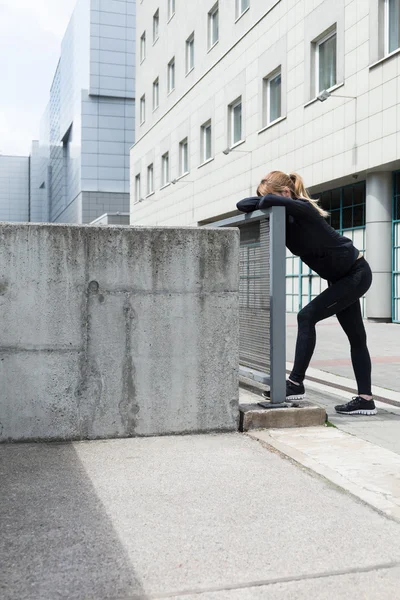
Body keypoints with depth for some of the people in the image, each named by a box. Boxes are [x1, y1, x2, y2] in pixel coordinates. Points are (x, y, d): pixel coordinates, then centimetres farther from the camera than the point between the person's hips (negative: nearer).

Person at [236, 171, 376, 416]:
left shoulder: (302, 209, -25)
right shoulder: (286, 216, -3)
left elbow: (270, 201, -42)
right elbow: (244, 205, -1)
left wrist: (265, 202, -21)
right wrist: (261, 202, -18)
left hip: (356, 274, -9)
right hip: (343, 276, 9)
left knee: (307, 316, -17)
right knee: (356, 338, 8)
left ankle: (296, 384, -12)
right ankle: (366, 399, 12)